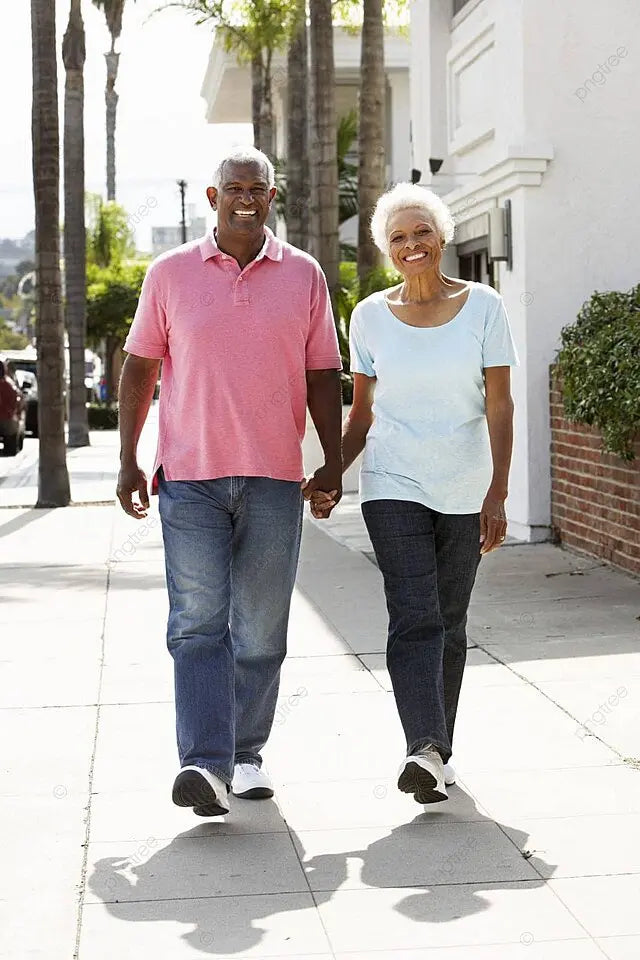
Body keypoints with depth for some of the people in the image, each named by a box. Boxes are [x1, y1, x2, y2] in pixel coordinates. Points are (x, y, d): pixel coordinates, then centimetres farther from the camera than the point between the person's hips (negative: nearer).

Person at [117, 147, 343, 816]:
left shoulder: (303, 275, 8)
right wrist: (128, 461, 4)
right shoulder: (170, 273, 6)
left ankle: (247, 754, 19)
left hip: (275, 481, 1)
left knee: (261, 630, 6)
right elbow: (139, 367, 9)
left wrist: (333, 462, 4)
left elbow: (322, 376, 11)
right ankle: (204, 764, -14)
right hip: (189, 477, -1)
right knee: (197, 624, -9)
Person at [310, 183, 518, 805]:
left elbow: (499, 406, -3)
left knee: (449, 623, 8)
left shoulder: (482, 306, 0)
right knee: (414, 618, -15)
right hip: (394, 486, 0)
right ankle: (425, 751, -24)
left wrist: (497, 494, -10)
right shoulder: (371, 316, 5)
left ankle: (436, 751, 20)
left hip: (464, 490, 1)